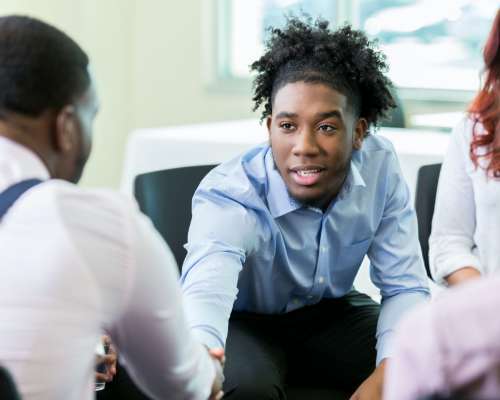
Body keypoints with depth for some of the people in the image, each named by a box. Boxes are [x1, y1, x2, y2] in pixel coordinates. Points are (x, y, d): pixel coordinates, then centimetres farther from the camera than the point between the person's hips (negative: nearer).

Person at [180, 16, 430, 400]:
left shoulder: (380, 166, -19)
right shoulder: (227, 196, -32)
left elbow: (404, 286, -12)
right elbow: (205, 293, -51)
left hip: (331, 311, 4)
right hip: (246, 321, -3)